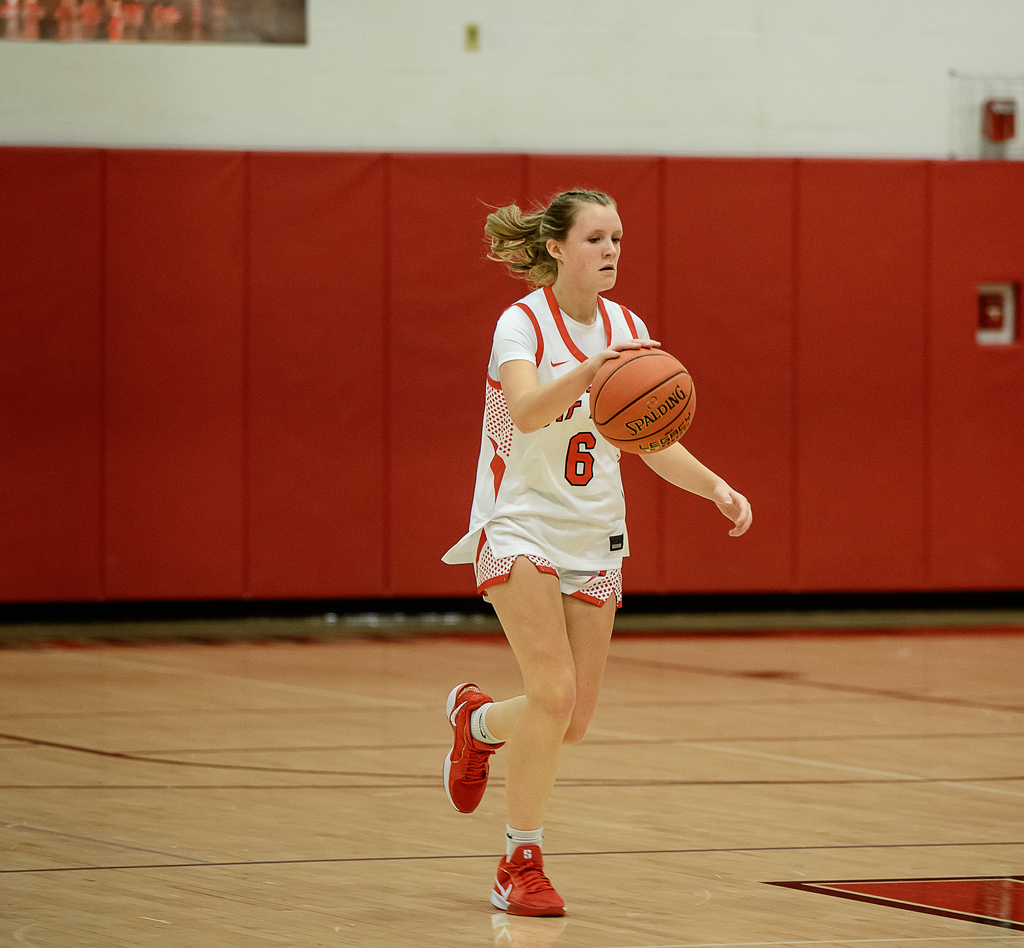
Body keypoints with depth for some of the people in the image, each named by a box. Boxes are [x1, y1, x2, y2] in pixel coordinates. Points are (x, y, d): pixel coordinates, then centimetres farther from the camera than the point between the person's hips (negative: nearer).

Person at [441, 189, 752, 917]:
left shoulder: (626, 329, 4)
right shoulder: (523, 323, -13)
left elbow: (656, 443, 8)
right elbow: (526, 411, -33)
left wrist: (716, 487, -8)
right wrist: (588, 370, -51)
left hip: (593, 536, 6)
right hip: (520, 526, -6)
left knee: (573, 721, 5)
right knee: (554, 693, -20)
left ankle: (477, 720, 39)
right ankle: (523, 866, -6)